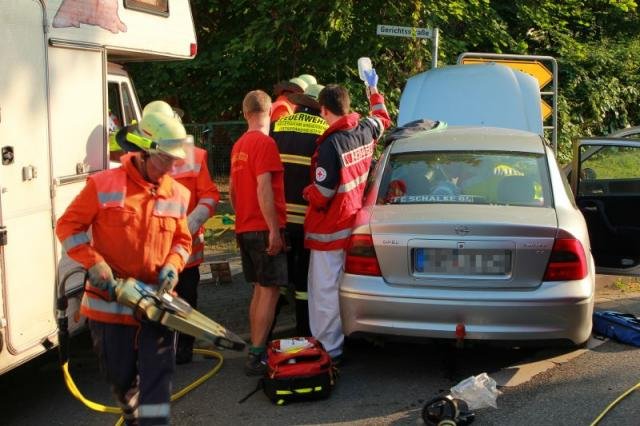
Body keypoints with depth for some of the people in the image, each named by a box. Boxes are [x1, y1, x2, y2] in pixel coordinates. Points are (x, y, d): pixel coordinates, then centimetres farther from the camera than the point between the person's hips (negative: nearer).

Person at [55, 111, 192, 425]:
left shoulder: (177, 195, 2)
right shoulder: (103, 185, -9)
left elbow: (182, 240, 12)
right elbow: (68, 226, -5)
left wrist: (172, 266, -8)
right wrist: (94, 263, -16)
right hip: (110, 300, -1)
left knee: (157, 376, -6)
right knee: (120, 375, 14)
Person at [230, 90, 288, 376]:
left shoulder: (239, 145, 13)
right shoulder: (265, 143, -13)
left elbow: (232, 190, 20)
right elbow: (264, 189, -20)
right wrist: (274, 230, -19)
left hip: (245, 229, 9)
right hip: (264, 229, -9)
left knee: (260, 289, 15)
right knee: (269, 290, -6)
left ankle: (256, 350, 20)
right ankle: (257, 356, -7)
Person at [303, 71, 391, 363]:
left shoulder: (330, 145, -23)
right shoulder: (365, 131, 1)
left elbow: (321, 195, -21)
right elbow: (382, 118, 27)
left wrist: (306, 191, 1)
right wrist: (373, 89, 40)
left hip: (329, 231, -8)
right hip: (352, 225, 8)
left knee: (325, 294, -1)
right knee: (340, 289, 20)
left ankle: (328, 352, 4)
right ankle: (337, 345, 32)